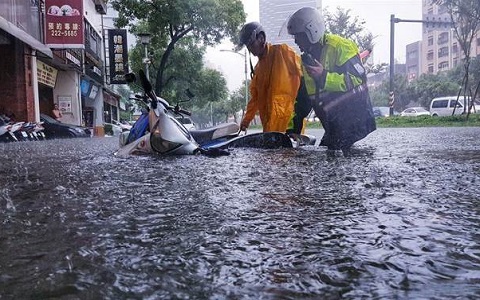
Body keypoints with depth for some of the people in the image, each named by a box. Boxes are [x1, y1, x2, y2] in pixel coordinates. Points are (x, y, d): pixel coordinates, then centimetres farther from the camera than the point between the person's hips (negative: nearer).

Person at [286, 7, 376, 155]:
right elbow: (302, 97, 16)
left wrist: (324, 77, -26)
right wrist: (292, 129, 9)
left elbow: (359, 80, -20)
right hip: (333, 129, 8)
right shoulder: (307, 59, 14)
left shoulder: (340, 46, -10)